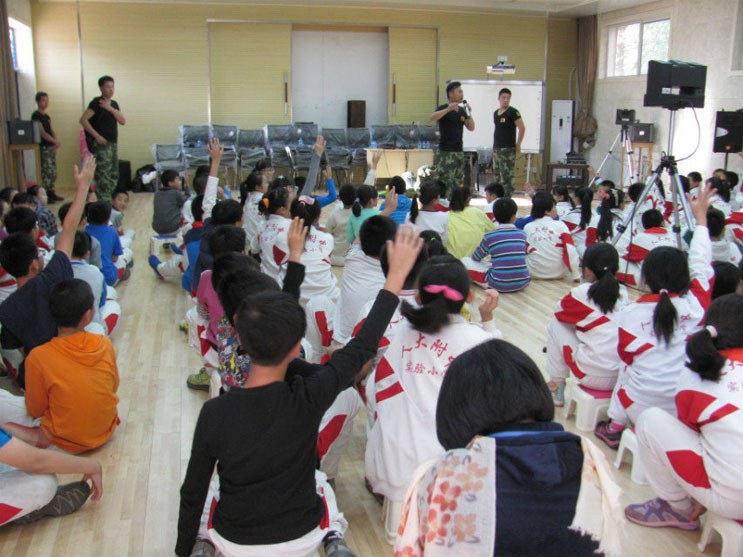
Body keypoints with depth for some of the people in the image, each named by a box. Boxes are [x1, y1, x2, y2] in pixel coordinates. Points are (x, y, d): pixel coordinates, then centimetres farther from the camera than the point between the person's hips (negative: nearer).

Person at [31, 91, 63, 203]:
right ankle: (44, 196, -10)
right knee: (46, 172, -12)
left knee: (53, 172, 11)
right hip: (43, 147, -9)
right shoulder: (36, 115, -9)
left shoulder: (47, 116, 17)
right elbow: (42, 133, -15)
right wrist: (55, 141, -15)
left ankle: (51, 193, 19)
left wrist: (56, 142, -1)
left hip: (51, 147, 9)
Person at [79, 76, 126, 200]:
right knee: (103, 177, -10)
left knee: (114, 176, 12)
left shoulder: (114, 104, 14)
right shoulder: (97, 102, -8)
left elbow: (122, 121, 4)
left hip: (113, 144, 8)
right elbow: (83, 120, -15)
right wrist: (96, 136, -18)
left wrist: (111, 109, -9)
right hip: (102, 145, -8)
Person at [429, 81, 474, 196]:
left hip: (459, 151, 7)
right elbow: (432, 118, -26)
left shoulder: (462, 110, 12)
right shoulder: (443, 108, -5)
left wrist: (469, 113, -3)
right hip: (446, 152, -7)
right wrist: (448, 109, -37)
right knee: (445, 183, -12)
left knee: (458, 183, 11)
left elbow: (471, 128, 11)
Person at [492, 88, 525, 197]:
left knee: (506, 176, -9)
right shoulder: (495, 113, 14)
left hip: (508, 150, -7)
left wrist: (518, 145, -6)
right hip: (496, 148, 8)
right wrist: (495, 145, 14)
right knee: (496, 176, 11)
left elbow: (522, 129, -9)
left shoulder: (513, 112, -7)